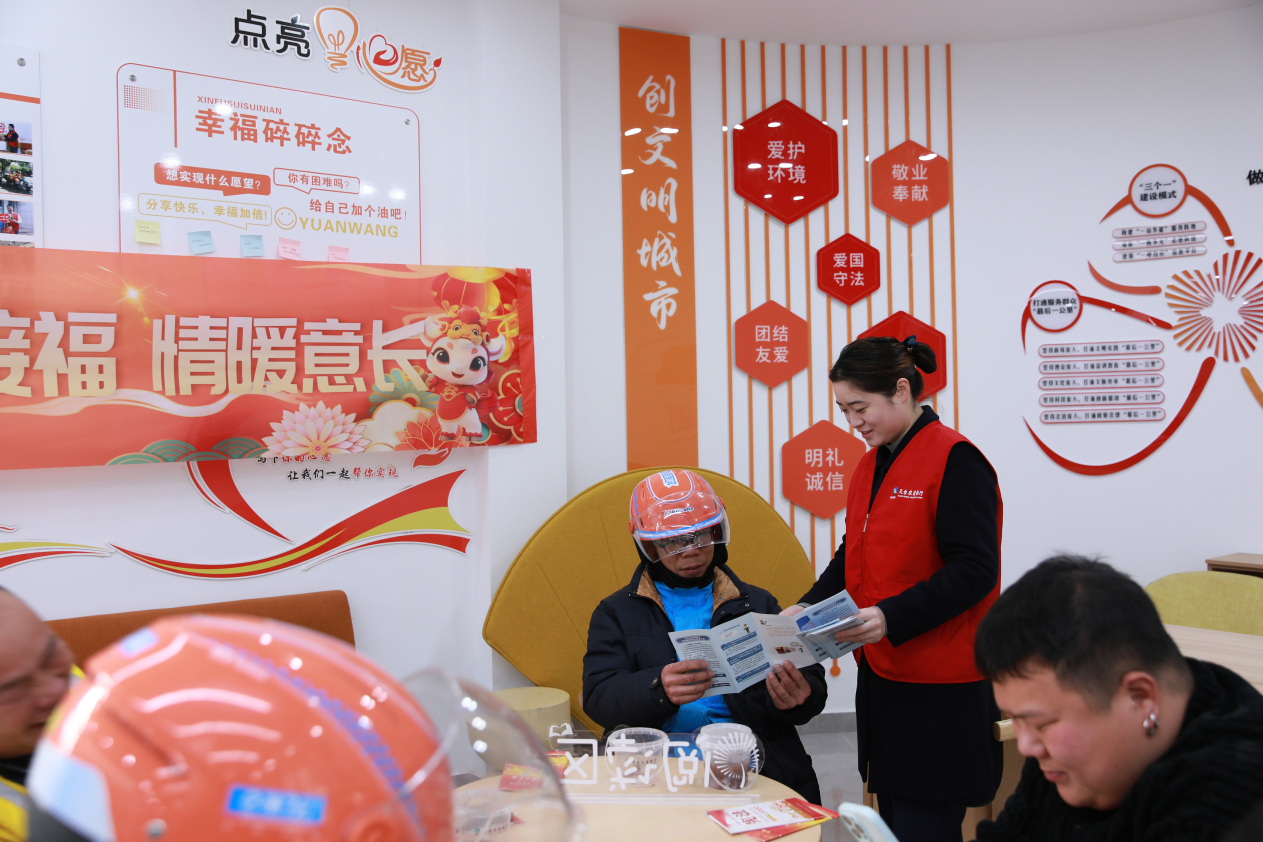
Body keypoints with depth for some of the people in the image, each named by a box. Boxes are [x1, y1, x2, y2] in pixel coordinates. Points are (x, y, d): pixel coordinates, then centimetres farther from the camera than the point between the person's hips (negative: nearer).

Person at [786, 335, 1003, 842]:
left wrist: (891, 618, -26)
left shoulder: (954, 460, -14)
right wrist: (810, 606, 3)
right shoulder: (872, 464, 12)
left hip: (941, 690, -8)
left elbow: (974, 570, -19)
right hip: (880, 674, 8)